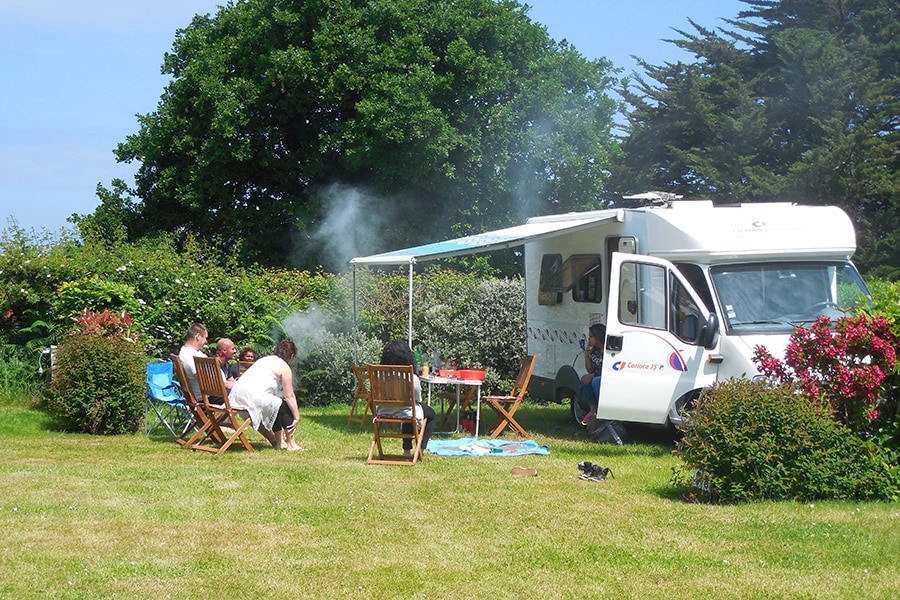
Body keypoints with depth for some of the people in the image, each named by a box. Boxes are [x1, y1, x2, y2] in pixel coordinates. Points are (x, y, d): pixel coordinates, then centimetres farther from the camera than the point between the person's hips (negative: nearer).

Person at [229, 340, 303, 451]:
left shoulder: (266, 360, 28)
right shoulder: (284, 367, 2)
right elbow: (289, 396, -4)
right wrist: (296, 417, 1)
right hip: (254, 396, -9)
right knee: (285, 406, 0)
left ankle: (278, 441, 31)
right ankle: (291, 443, 5)